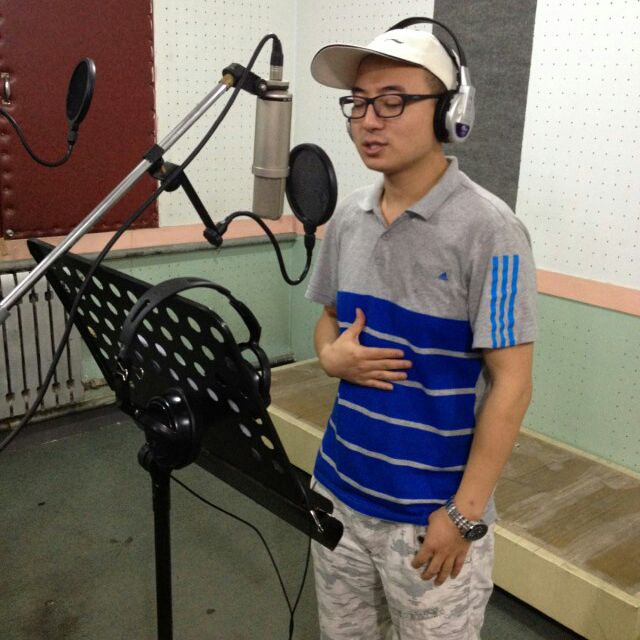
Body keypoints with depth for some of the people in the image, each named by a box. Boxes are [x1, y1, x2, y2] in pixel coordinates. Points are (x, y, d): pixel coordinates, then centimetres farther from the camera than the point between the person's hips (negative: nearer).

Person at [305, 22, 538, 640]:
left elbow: (511, 383, -16)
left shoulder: (487, 229, -18)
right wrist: (331, 356, -9)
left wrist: (465, 514, -15)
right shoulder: (348, 216, 2)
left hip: (430, 512, -5)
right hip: (338, 492, 6)